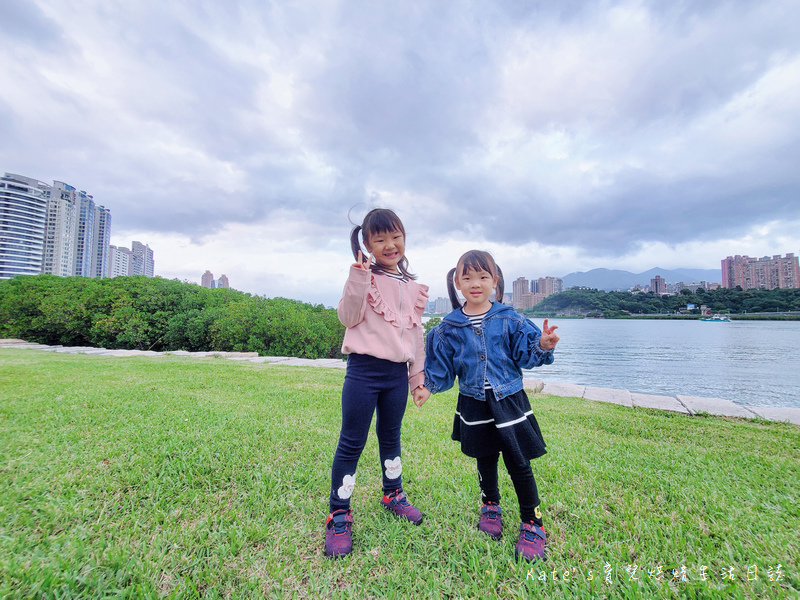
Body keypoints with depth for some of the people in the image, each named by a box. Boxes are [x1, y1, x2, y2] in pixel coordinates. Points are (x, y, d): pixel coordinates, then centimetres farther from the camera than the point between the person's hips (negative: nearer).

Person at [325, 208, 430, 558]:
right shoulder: (365, 275, -3)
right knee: (352, 442, 3)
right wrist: (358, 278, -23)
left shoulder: (412, 286, 11)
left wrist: (418, 376, 16)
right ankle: (339, 515, 21)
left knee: (391, 436, 20)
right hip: (364, 370, -4)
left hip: (397, 373, 5)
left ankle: (393, 494, 41)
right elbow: (347, 318, -11)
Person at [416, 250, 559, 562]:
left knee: (519, 464, 5)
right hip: (474, 406, 2)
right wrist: (429, 387, -6)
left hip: (509, 402, -1)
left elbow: (525, 354, -7)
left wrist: (542, 346, -25)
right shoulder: (448, 329, -3)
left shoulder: (509, 320, -7)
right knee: (485, 461, 19)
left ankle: (532, 524, 27)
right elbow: (442, 367, 4)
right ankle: (490, 507, 45)